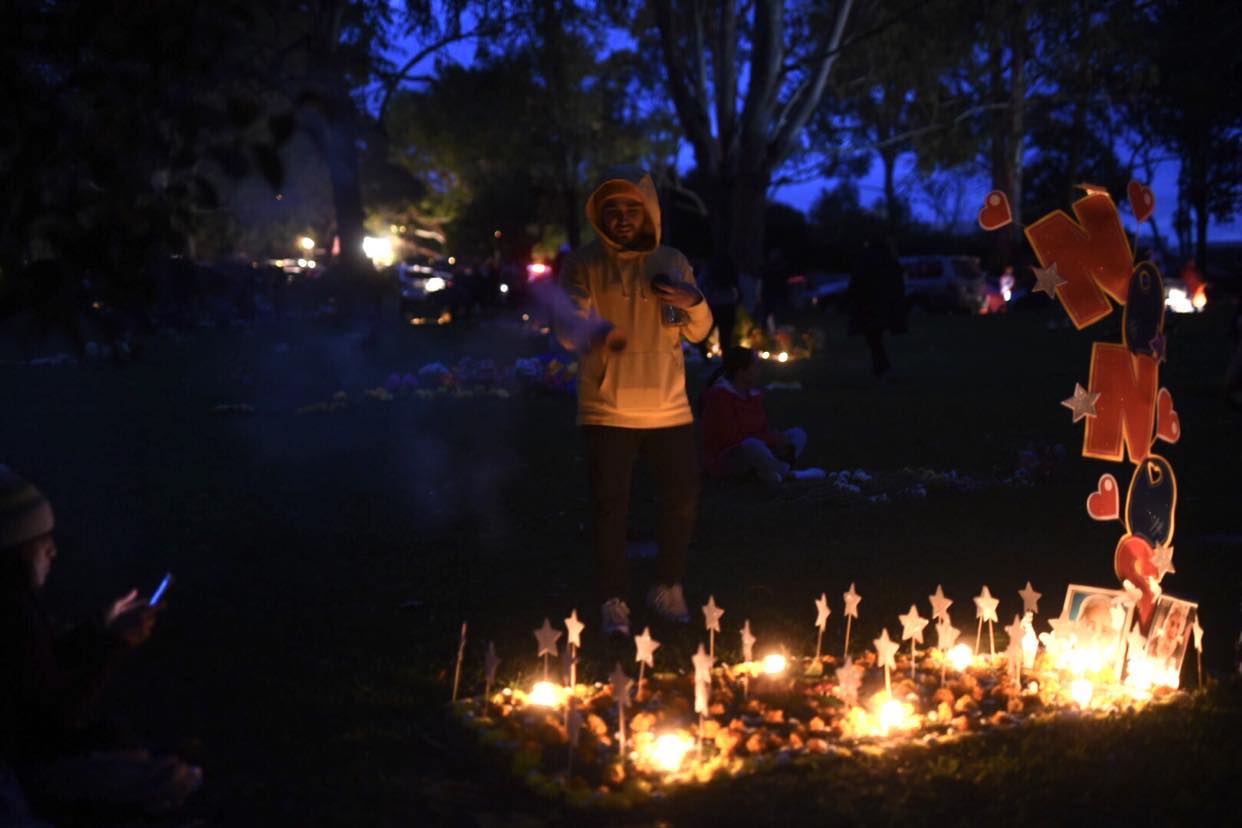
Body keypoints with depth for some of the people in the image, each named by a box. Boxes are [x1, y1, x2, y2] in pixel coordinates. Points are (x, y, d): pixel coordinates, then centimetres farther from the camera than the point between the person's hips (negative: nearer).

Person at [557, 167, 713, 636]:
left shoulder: (672, 263, 10)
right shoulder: (583, 265, 0)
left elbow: (698, 333, 12)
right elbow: (567, 327, -14)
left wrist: (693, 304, -12)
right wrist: (597, 333, -37)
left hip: (669, 409, 3)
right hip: (607, 411, -3)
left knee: (683, 500, 6)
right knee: (610, 508, -3)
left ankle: (669, 590, 25)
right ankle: (614, 602, 8)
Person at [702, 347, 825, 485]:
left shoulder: (753, 394, 8)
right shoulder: (720, 396, -18)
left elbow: (765, 430, 9)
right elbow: (730, 439, -22)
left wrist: (776, 438, -15)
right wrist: (772, 440, -20)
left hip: (752, 455, 9)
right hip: (724, 459, -9)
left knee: (798, 434, 2)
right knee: (753, 445, -40)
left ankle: (768, 471, -25)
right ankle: (789, 474, -18)